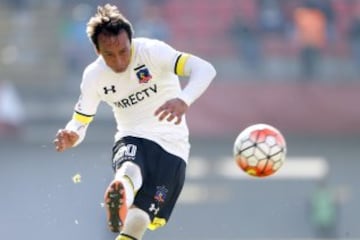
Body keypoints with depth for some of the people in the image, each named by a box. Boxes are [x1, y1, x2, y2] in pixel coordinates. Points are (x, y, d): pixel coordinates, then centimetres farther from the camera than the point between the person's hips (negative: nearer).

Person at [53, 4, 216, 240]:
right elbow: (80, 123, 6)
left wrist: (184, 100, -50)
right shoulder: (93, 76, -3)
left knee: (139, 219, -16)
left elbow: (205, 69, -29)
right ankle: (121, 191, -73)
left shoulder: (151, 51, -16)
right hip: (131, 140, 0)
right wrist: (70, 136, -20)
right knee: (130, 170, -39)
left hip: (170, 144, 0)